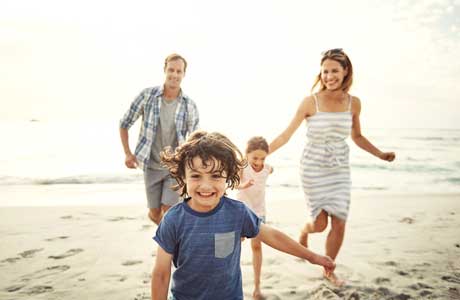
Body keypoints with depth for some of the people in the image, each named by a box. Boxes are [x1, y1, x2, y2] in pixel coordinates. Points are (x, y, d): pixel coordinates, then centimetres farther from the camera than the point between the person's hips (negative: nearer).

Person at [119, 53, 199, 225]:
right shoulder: (147, 95, -9)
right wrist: (128, 153, -4)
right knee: (155, 214, 9)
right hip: (151, 166, 1)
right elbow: (124, 124, 2)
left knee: (167, 212, -8)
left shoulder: (189, 105, -8)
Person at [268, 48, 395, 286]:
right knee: (320, 224, -1)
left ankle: (329, 270, 28)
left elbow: (357, 137, 13)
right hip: (313, 168, -3)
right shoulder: (311, 102, -13)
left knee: (339, 223, 3)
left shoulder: (353, 103, -2)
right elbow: (286, 135, -11)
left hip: (340, 170, 3)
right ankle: (304, 231, 39)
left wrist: (380, 155, 2)